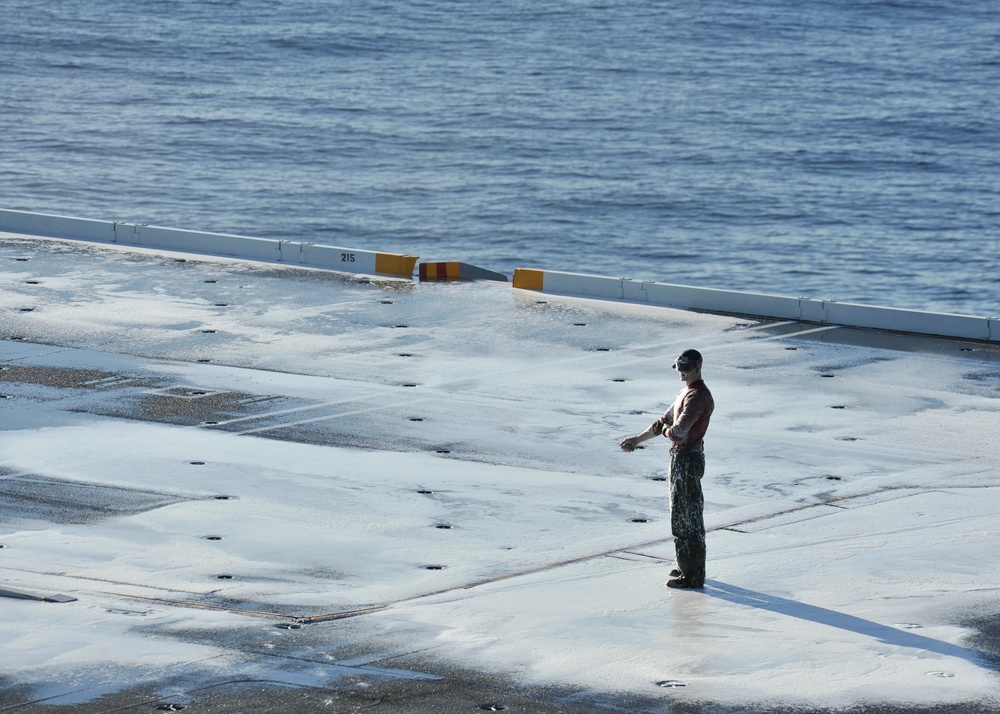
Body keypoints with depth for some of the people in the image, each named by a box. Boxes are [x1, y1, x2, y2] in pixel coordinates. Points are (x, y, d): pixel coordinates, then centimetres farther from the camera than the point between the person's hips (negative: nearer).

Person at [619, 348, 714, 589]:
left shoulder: (698, 396, -20)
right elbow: (664, 422, 24)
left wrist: (667, 431, -6)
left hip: (688, 459, -11)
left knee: (687, 517, -5)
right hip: (680, 457, 11)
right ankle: (687, 566, 31)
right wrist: (637, 440, 22)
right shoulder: (686, 392, 15)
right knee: (681, 514, 19)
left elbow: (678, 432, -29)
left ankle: (693, 576, 0)